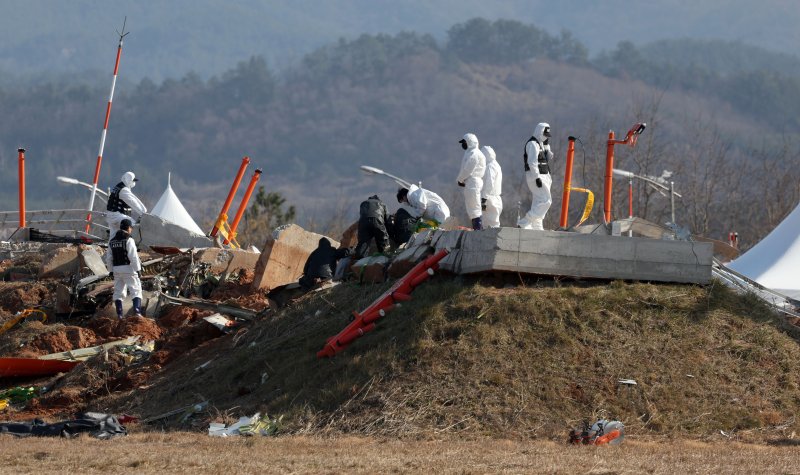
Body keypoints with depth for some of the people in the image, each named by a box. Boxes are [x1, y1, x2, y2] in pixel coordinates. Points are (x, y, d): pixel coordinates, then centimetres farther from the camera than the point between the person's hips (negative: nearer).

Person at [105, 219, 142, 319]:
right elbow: (133, 256, -15)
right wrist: (138, 269, -10)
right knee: (136, 290, -3)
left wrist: (111, 270, 20)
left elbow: (108, 258, 14)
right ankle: (137, 311, -19)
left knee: (118, 292, 11)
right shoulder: (129, 240, -10)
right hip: (128, 269, -6)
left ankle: (119, 314, 7)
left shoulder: (112, 241, 11)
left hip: (117, 269, 6)